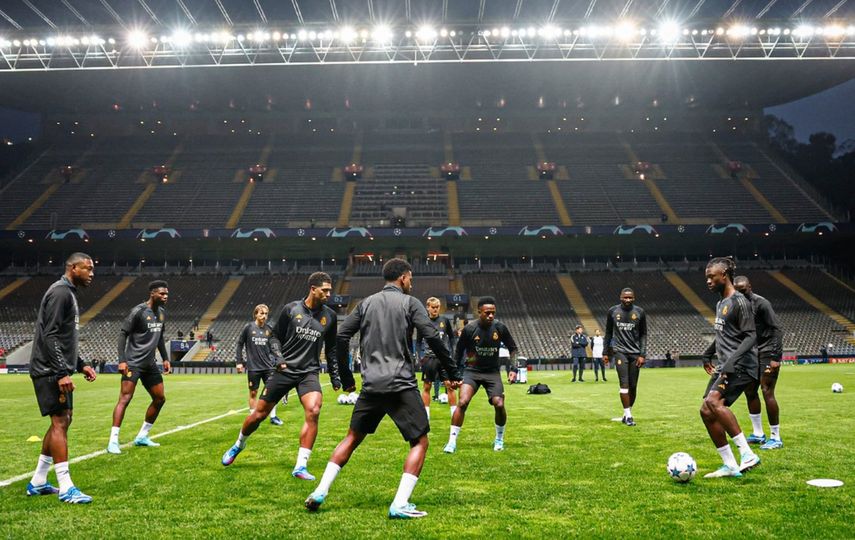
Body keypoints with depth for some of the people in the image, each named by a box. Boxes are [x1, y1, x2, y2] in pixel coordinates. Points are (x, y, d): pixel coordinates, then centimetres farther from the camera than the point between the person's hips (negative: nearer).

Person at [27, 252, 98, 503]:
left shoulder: (69, 293, 18)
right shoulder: (60, 292, -14)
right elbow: (50, 336, -21)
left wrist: (80, 365, 19)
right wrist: (62, 373, -25)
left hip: (57, 371, 11)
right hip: (51, 371, -11)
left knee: (62, 421, 13)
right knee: (60, 422, -10)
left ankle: (37, 482, 20)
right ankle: (66, 488, -8)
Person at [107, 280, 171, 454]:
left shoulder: (162, 312, 10)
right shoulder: (138, 311, -13)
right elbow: (123, 333, -13)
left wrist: (165, 358, 17)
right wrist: (122, 360, -19)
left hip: (150, 364, 8)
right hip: (133, 363, -8)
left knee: (160, 399, 9)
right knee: (125, 399, -13)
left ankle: (142, 436, 20)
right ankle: (113, 441, -10)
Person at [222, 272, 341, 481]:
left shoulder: (329, 316, 3)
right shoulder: (291, 309, -4)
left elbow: (331, 348, 15)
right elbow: (275, 336, 7)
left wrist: (335, 376, 14)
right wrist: (279, 356, -10)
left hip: (309, 372, 1)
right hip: (285, 369, -1)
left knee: (313, 411, -25)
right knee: (259, 413, 6)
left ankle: (301, 467, -16)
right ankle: (238, 445, 38)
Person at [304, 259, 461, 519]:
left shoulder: (367, 303, 14)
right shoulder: (409, 302, 1)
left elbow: (341, 337, 8)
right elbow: (433, 338, -9)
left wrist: (346, 377, 16)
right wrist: (452, 373, -1)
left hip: (371, 385, 5)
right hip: (401, 385, -5)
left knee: (352, 437, 20)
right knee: (420, 442, 5)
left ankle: (320, 492, 15)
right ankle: (400, 505, -6)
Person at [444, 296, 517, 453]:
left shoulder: (500, 328, -8)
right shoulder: (469, 329, -13)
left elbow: (512, 348, 6)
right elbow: (458, 352, 0)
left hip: (492, 372, 2)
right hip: (472, 371, -2)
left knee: (499, 404, -12)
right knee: (462, 402, -20)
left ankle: (499, 439, 15)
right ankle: (452, 442, -10)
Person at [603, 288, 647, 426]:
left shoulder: (639, 312, 1)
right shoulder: (613, 311, 2)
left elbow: (643, 335, 5)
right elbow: (608, 333, 11)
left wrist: (642, 355, -3)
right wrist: (605, 352, 9)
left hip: (635, 352, 1)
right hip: (620, 351, -1)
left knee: (633, 386, 2)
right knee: (624, 383, -11)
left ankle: (627, 413, 17)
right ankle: (628, 415, -6)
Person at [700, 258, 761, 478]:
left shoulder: (739, 302, -10)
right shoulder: (720, 304, 19)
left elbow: (751, 336, -17)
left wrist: (732, 360, -27)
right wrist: (707, 354, 34)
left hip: (740, 366, -10)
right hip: (724, 366, 10)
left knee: (713, 402, -28)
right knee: (707, 412, 2)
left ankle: (747, 453, -21)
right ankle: (730, 465, 8)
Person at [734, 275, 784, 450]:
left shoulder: (761, 303, -15)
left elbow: (776, 329, -17)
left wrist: (775, 357, -22)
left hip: (768, 352, -8)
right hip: (754, 353, 8)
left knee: (767, 391, -12)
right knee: (750, 391, 9)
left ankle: (776, 438, -4)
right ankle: (758, 434, 20)